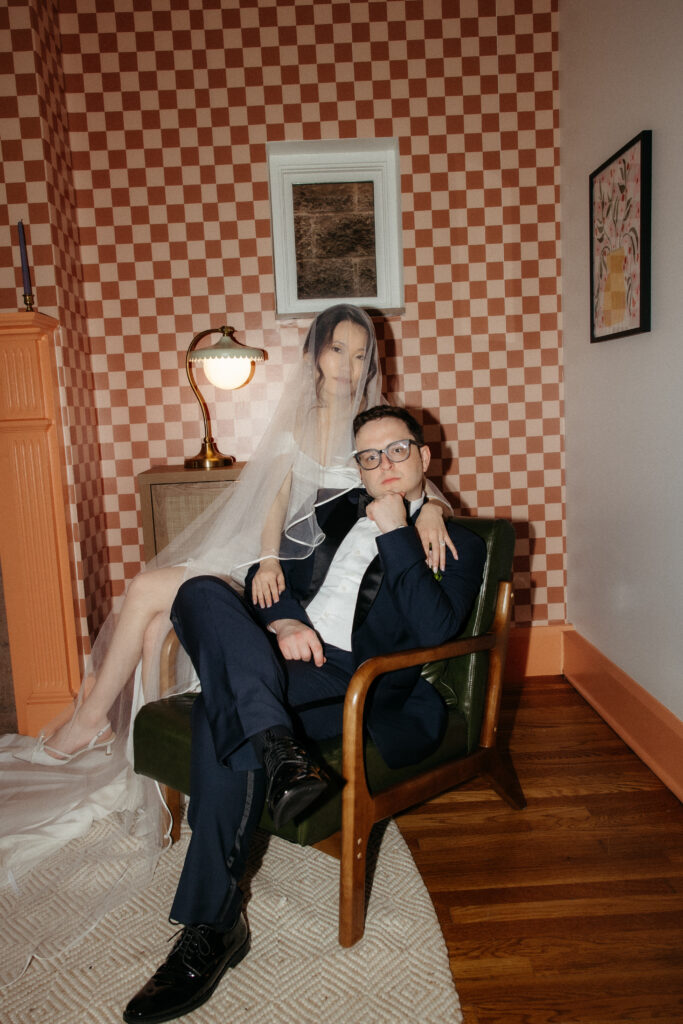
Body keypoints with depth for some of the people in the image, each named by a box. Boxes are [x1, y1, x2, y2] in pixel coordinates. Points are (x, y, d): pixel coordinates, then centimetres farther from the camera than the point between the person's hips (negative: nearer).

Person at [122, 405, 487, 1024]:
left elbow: (434, 631, -7)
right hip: (278, 659, 6)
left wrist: (396, 533, -8)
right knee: (203, 593, -25)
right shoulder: (337, 513, 27)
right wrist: (283, 620, -5)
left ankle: (210, 927, -21)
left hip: (355, 688, -5)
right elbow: (267, 569, 18)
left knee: (226, 713, -32)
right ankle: (281, 752, -39)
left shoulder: (457, 544, 12)